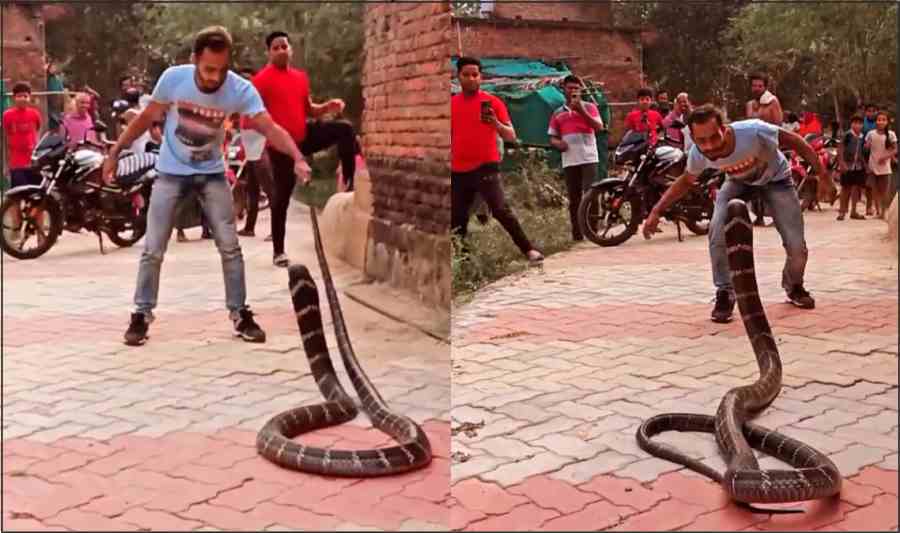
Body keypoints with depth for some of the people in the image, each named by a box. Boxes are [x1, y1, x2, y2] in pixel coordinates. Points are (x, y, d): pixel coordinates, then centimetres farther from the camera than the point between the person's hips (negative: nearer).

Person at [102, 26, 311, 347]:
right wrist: (115, 153, -3)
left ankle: (240, 315, 11)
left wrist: (297, 158, -49)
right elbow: (147, 118, -6)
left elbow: (270, 128, -31)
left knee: (230, 247, -1)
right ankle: (142, 315, 12)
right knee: (153, 250, -1)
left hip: (212, 173, 1)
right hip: (171, 172, 0)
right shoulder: (173, 78, -20)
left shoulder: (241, 89, -22)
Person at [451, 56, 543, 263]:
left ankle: (528, 249, -7)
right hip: (458, 171, 4)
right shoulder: (451, 104, 9)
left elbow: (511, 136, -3)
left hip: (486, 167, -4)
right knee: (456, 217, 6)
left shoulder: (492, 102, -1)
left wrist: (495, 123, -21)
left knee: (500, 210, -14)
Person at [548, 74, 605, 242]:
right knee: (574, 199, 4)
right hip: (569, 161, 3)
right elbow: (552, 137, 18)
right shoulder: (558, 113, 15)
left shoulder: (589, 107, 8)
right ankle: (577, 233, 9)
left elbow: (599, 127, -5)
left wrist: (581, 110, -12)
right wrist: (558, 143, -6)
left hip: (589, 158, -3)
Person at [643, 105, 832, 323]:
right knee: (718, 232, -24)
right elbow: (686, 181, -6)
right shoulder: (698, 153, -28)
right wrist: (657, 210, -15)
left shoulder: (753, 131, -42)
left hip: (775, 179, -1)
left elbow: (793, 140, -23)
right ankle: (725, 294, -4)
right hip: (739, 182, 2)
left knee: (796, 245, -7)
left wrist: (821, 172, -21)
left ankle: (794, 287, 27)